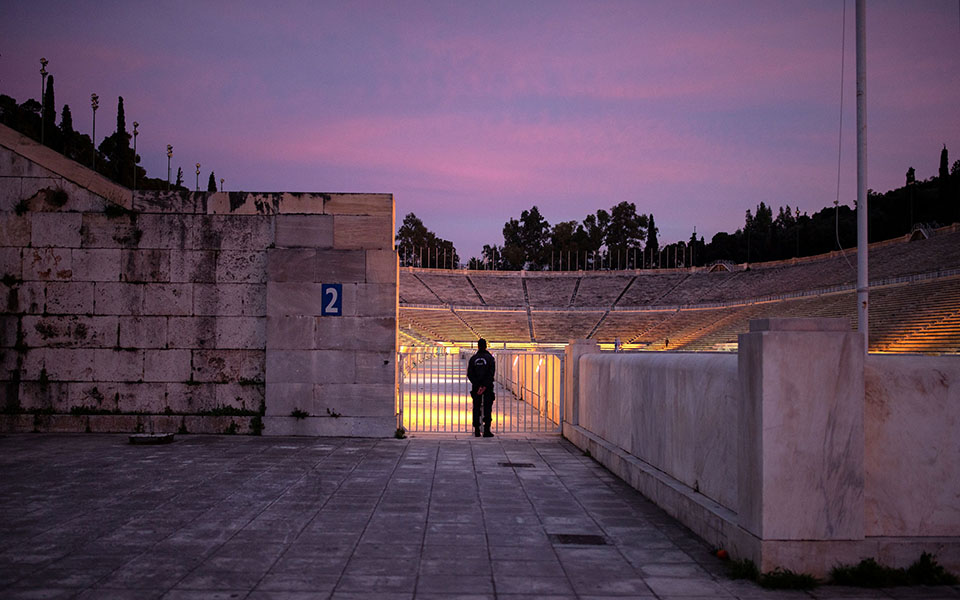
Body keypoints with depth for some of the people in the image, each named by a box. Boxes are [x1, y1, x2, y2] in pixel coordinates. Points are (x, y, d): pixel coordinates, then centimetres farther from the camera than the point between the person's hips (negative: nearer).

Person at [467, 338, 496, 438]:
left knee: (476, 408, 8)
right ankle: (486, 431, -5)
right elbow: (491, 373, -12)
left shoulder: (473, 358, 3)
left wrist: (478, 386, -8)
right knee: (487, 408, 1)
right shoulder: (490, 358, -3)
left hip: (476, 387, 2)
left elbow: (469, 374, -3)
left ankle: (476, 430, 5)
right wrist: (485, 386, -13)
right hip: (488, 387, -2)